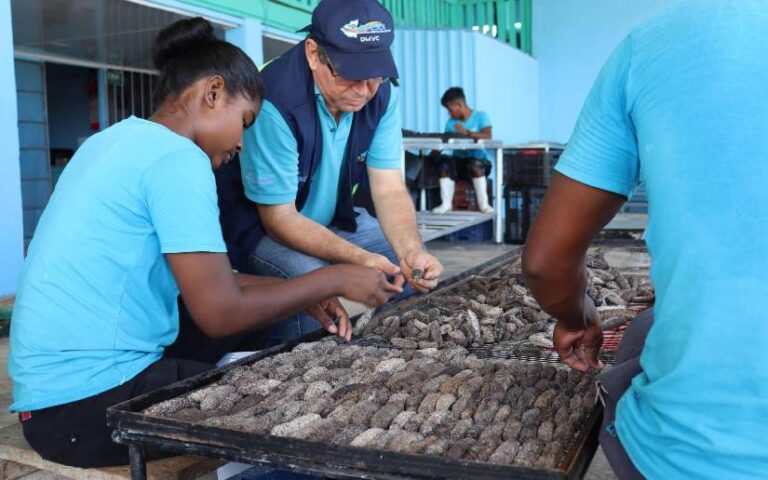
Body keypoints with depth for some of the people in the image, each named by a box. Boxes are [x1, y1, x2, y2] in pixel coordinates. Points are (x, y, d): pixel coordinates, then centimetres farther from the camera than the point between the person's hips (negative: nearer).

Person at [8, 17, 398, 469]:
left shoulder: (118, 140, 11)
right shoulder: (177, 158, -18)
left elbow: (200, 276, 12)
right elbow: (221, 314, -20)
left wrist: (305, 294, 7)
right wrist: (333, 280, -8)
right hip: (88, 401, -9)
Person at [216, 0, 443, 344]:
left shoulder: (381, 94, -12)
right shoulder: (275, 100, -31)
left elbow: (390, 190, -13)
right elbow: (278, 217, -26)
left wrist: (412, 252, -33)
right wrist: (358, 258, -39)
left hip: (334, 220, 6)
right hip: (260, 228, -6)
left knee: (417, 268, -4)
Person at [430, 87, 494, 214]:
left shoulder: (481, 116, -1)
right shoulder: (451, 122, 10)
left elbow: (488, 136, -18)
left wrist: (467, 133, -31)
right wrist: (433, 154, -16)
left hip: (479, 160, -3)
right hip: (459, 161, 3)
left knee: (475, 164, -37)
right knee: (444, 162, -28)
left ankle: (484, 203, -28)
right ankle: (446, 203, -26)